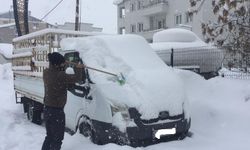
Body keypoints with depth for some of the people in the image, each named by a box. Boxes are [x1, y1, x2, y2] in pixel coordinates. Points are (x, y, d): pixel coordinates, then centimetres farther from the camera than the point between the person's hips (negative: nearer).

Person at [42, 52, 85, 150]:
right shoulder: (59, 75, -24)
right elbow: (77, 78, -20)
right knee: (57, 139, 6)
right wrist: (78, 68, -2)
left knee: (49, 136, 23)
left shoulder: (46, 72, 1)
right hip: (56, 112, -8)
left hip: (47, 110, 8)